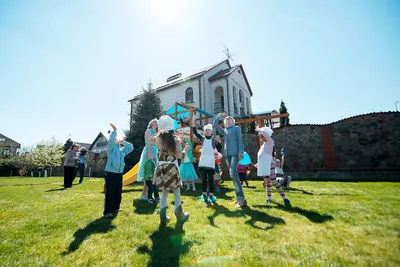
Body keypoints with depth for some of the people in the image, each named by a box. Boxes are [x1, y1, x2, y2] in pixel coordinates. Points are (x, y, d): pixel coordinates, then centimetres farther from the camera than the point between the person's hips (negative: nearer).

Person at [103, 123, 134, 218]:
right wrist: (114, 131, -21)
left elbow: (131, 147, 16)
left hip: (119, 174, 6)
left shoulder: (122, 150, 15)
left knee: (118, 193, 13)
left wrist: (123, 142, 12)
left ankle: (115, 209, 28)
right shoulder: (111, 148, -1)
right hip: (111, 173, -6)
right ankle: (107, 212, 7)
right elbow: (111, 141, -20)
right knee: (110, 194, -3)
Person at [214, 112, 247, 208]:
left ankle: (241, 198, -15)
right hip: (227, 154, 5)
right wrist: (218, 116, 16)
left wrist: (241, 151, -12)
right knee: (234, 175, 5)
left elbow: (240, 140, -1)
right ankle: (239, 198, 11)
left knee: (233, 174, -20)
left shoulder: (237, 128, 9)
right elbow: (215, 125, 21)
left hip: (235, 153, -5)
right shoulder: (224, 131, 21)